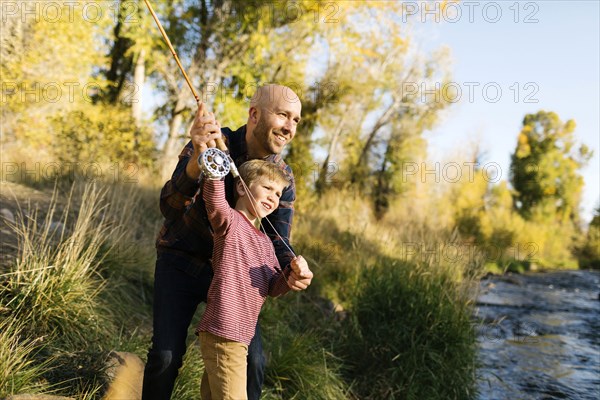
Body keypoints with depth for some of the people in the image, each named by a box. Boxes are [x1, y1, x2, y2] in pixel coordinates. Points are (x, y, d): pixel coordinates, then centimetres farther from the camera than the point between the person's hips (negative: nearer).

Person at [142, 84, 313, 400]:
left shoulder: (283, 177, -8)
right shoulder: (213, 142, -20)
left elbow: (277, 240, -10)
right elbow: (170, 207, -32)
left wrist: (292, 269, -33)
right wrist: (197, 160, -51)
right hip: (181, 262, -3)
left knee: (252, 359, -3)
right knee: (166, 355, -11)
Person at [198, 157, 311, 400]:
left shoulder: (265, 241, 19)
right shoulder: (230, 222, -6)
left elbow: (274, 287, 11)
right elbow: (215, 201, -29)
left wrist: (293, 273, -8)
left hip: (240, 337, 9)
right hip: (223, 334, -9)